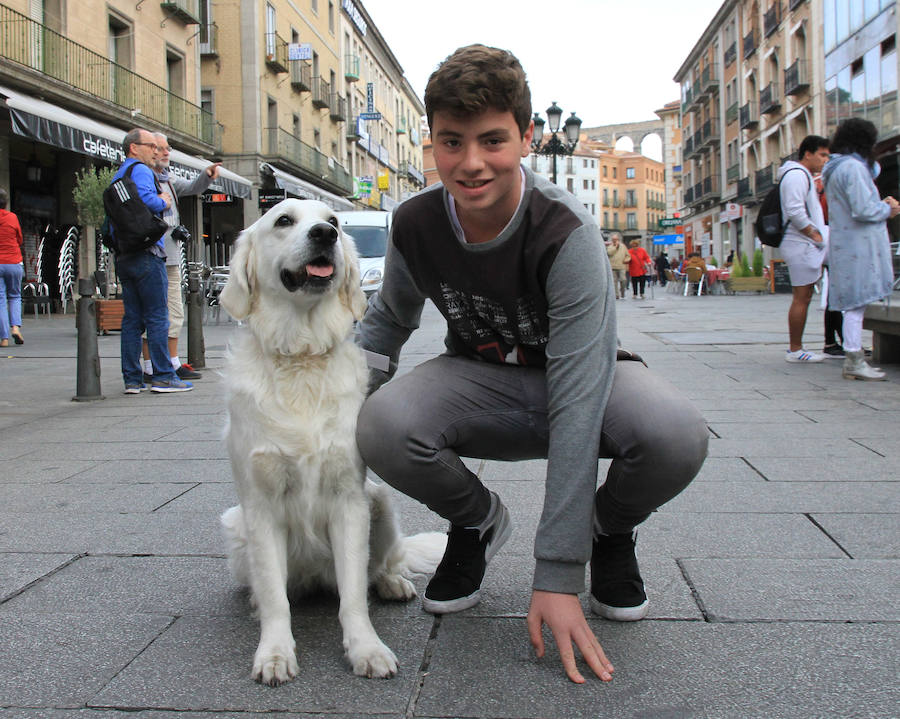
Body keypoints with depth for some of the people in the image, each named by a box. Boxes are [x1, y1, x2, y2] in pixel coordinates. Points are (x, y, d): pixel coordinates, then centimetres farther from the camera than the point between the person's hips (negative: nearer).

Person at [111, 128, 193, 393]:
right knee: (157, 317, -5)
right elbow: (145, 198, -26)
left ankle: (132, 379, 8)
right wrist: (163, 202, -7)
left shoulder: (118, 175, 21)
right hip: (146, 255, -9)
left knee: (132, 318, 8)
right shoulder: (140, 170, -6)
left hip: (123, 257, 9)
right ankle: (163, 376, -4)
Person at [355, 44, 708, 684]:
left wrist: (557, 576, -36)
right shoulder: (415, 225, -15)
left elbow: (576, 400, -34)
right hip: (481, 380, 3)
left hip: (580, 375, -2)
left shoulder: (566, 232, -29)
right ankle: (477, 522, 4)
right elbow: (390, 318, 9)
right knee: (383, 428, -31)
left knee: (677, 434, -36)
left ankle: (610, 531, 2)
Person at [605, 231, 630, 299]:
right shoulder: (610, 246, 10)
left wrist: (627, 260, 0)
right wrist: (615, 247, -7)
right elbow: (609, 253, -12)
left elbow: (628, 255, 20)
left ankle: (622, 294, 4)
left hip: (622, 266, 0)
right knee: (614, 281, -1)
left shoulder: (623, 246, 15)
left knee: (623, 280, -14)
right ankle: (616, 295, 5)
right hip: (613, 267, 0)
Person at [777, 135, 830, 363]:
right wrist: (815, 234, -18)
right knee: (801, 298, -8)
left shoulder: (803, 176, 25)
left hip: (806, 245, 13)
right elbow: (795, 211, -23)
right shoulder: (796, 174, -12)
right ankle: (795, 350, -4)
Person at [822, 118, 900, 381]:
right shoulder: (853, 167, -13)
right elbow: (863, 210, -19)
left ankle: (854, 359, 14)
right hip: (858, 244, -10)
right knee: (857, 303, -8)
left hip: (846, 244, 10)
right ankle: (854, 361, -7)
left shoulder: (835, 168, 19)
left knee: (855, 304, 11)